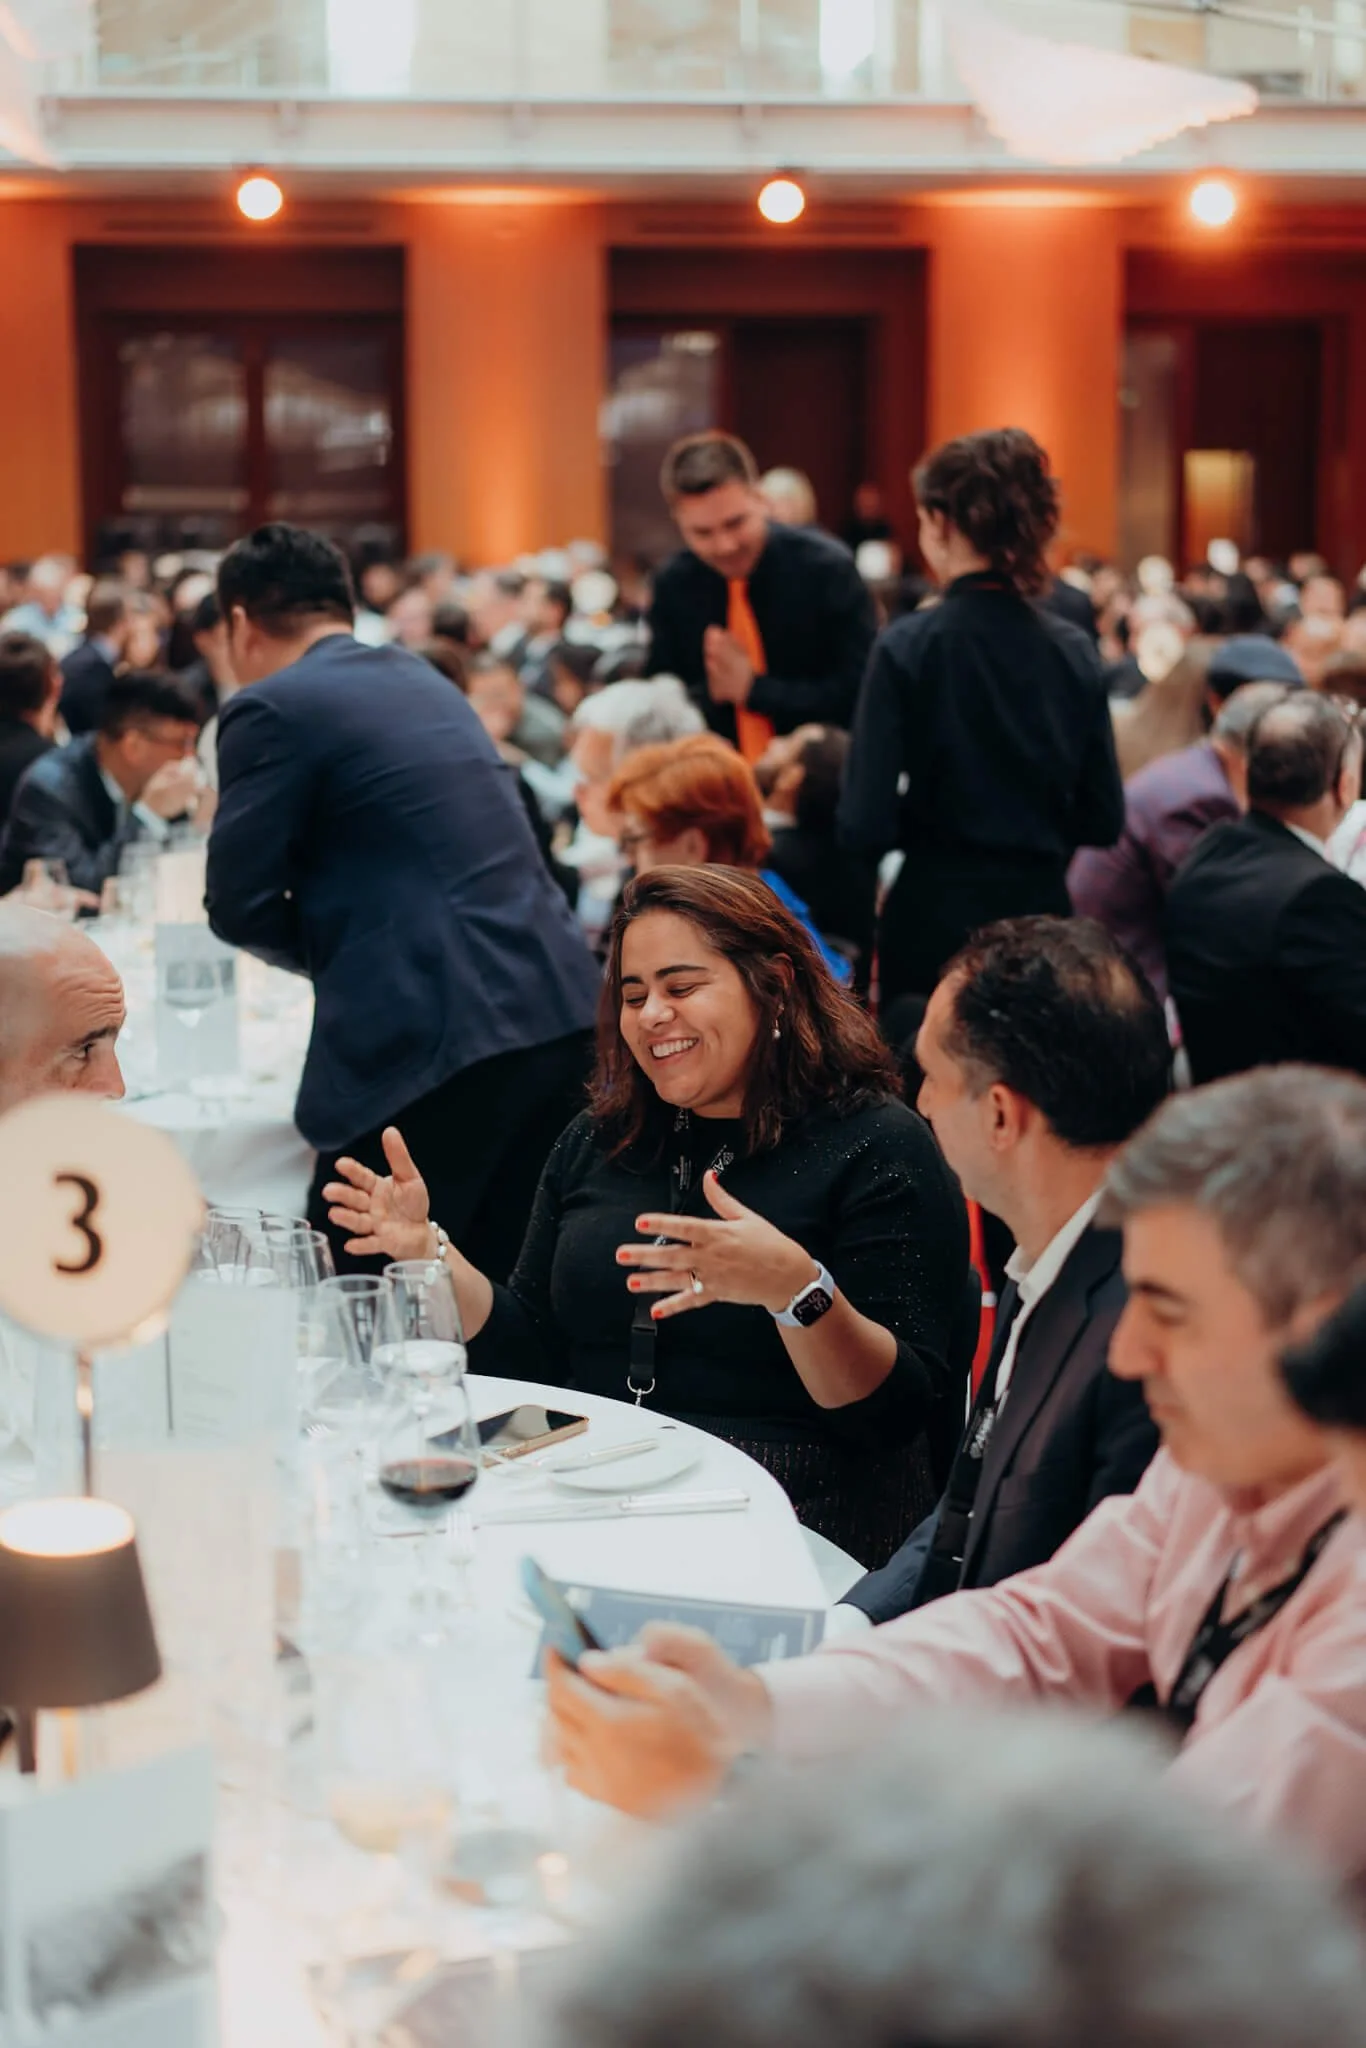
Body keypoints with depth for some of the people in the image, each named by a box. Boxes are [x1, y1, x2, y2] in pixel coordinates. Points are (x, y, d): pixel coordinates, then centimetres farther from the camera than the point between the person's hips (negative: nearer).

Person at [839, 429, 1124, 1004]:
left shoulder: (908, 647, -11)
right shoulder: (1073, 650, 0)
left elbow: (867, 827, -14)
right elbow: (1102, 820, 3)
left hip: (936, 919, -3)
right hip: (1043, 913, 4)